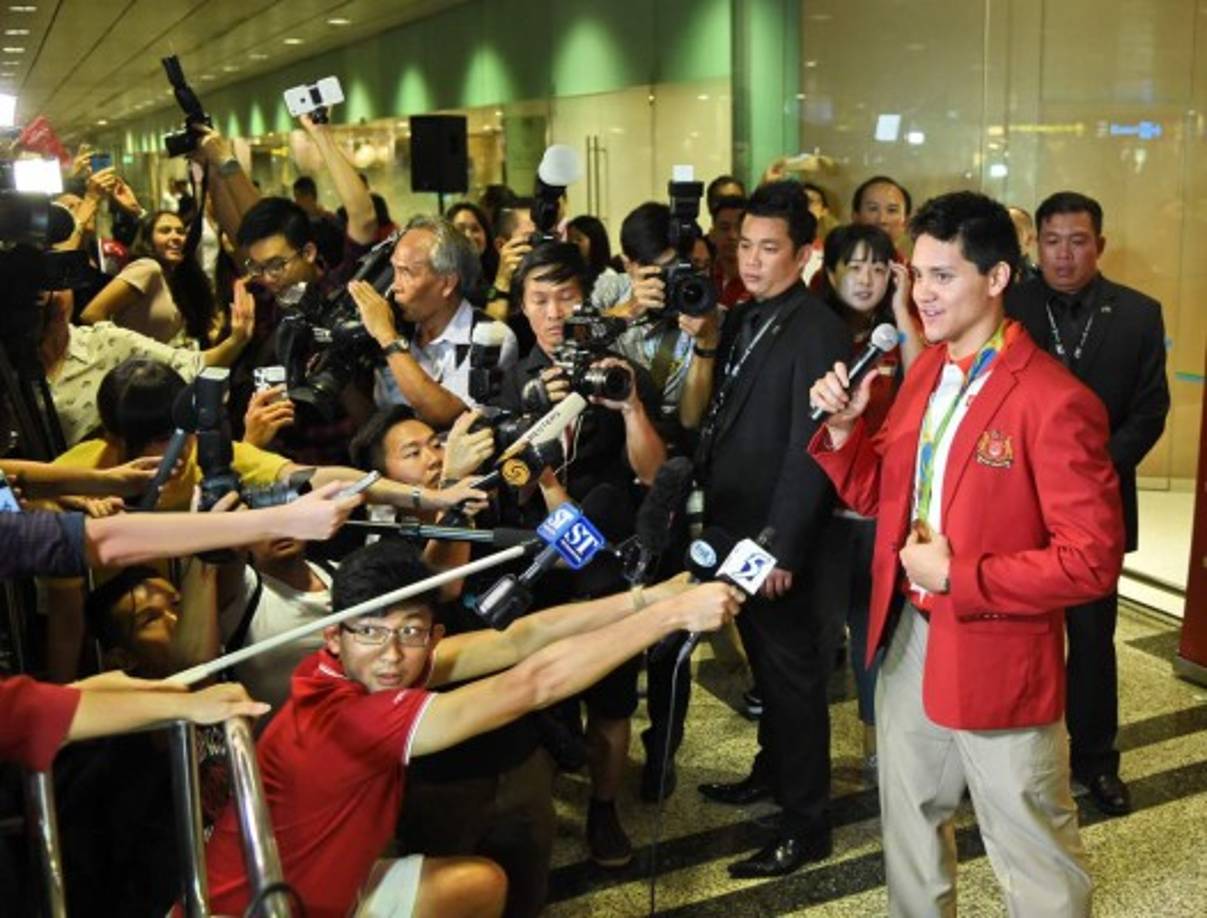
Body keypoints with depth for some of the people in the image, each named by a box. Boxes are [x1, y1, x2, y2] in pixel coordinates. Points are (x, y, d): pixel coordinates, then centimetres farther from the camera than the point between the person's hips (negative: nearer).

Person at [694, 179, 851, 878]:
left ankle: (806, 824, 18)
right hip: (734, 526, 8)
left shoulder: (818, 332, -17)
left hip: (776, 535, -8)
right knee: (765, 660, 22)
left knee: (793, 671, 4)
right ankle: (773, 770, 41)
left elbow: (808, 450, -21)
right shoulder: (743, 321, 10)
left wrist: (781, 548, -21)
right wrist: (708, 505, 7)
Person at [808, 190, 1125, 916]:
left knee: (1034, 857, 12)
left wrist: (957, 577, -22)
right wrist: (844, 427, -8)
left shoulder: (1055, 400, -21)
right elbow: (878, 495, 10)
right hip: (908, 638, 8)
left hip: (995, 656, -7)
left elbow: (1092, 559, -23)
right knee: (909, 824, 26)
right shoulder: (925, 370, 4)